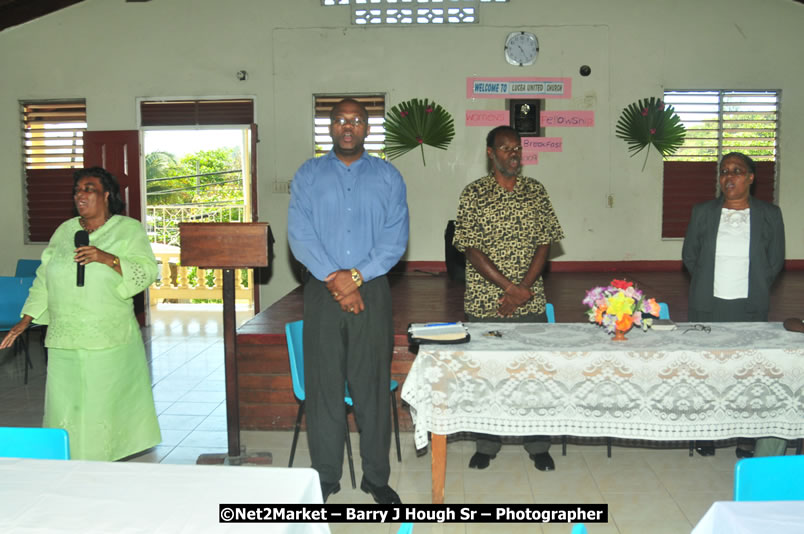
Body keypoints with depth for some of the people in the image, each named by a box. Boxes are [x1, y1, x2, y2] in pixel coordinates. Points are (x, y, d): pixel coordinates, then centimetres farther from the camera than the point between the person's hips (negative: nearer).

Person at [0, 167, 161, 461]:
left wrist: (107, 258, -22)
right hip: (65, 339, 4)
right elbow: (43, 280, 16)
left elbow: (148, 271, -9)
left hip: (110, 340, -3)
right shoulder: (64, 231, 14)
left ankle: (104, 460, 12)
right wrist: (25, 321, 11)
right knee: (64, 403, 1)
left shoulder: (129, 230, 2)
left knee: (106, 401, 0)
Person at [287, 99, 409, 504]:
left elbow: (395, 238, -1)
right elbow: (299, 234, -2)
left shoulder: (388, 177, 8)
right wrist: (333, 279, -12)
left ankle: (376, 477, 14)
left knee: (372, 384, 3)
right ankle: (325, 477, 15)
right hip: (321, 292, 0)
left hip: (371, 291, 0)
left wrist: (356, 276, -13)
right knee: (323, 383, 3)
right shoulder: (308, 175, 8)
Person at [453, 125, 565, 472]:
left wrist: (524, 289, -10)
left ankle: (538, 444, 22)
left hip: (530, 301, 2)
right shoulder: (474, 194, -2)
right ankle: (487, 443, 24)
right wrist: (510, 287, -15)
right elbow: (472, 250, -8)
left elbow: (544, 243, 2)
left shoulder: (536, 191, 6)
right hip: (484, 302, -2)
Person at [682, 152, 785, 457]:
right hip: (707, 307, 1)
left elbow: (775, 262, 8)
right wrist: (709, 286, 10)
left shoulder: (770, 215, 2)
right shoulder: (702, 212, 4)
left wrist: (754, 291, 5)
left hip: (750, 308, -1)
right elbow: (689, 256, 10)